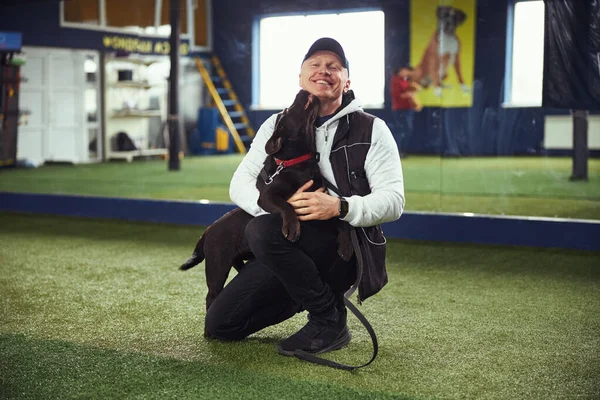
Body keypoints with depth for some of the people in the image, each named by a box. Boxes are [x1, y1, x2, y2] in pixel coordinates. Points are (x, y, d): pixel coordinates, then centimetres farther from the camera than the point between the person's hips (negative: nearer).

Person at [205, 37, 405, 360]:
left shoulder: (371, 130, -1)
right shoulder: (277, 126, 9)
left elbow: (393, 200, -8)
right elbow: (240, 184, 2)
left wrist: (340, 207, -27)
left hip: (346, 247, -5)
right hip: (285, 249, 5)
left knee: (264, 231, -33)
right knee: (219, 325, -3)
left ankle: (330, 321, -14)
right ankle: (305, 295, 19)